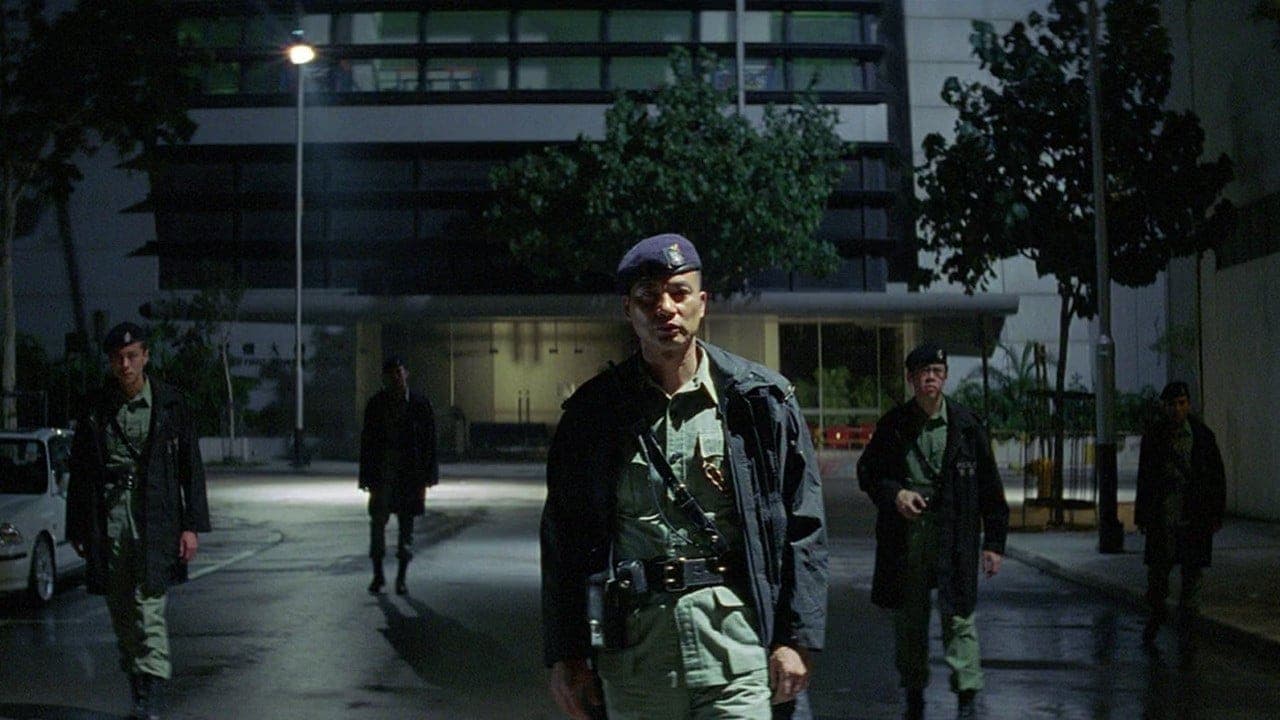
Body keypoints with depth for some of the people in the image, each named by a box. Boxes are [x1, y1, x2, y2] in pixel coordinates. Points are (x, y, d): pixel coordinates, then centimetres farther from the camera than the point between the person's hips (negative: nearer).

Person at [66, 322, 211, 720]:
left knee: (149, 614, -10)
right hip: (107, 526, 3)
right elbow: (80, 472, 11)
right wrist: (77, 529, 9)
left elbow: (191, 467, 3)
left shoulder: (170, 404, 2)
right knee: (122, 618, 8)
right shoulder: (96, 409, 7)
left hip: (155, 524, -3)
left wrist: (192, 524, -2)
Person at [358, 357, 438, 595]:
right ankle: (378, 573, 14)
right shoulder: (375, 404, 4)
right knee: (377, 521, 1)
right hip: (382, 473, 1)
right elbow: (367, 440, 4)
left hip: (410, 474, -1)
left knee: (406, 524, 3)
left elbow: (429, 441, 0)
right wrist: (366, 475, 0)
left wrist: (428, 473, -5)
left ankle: (401, 576, 11)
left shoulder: (421, 404, -1)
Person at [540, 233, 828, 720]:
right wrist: (564, 655, 6)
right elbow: (563, 539, 10)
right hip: (632, 643, 2)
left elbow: (803, 527, 4)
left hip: (737, 636, -1)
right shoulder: (595, 412, 7)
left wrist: (797, 639, -2)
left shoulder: (759, 398, 5)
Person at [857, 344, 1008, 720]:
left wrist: (994, 542, 1)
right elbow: (867, 471, 12)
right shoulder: (893, 424, 3)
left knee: (957, 614, -7)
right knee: (909, 618, 10)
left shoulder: (965, 424, 0)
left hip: (954, 535, -2)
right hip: (905, 536, 2)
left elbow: (990, 486, 4)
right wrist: (894, 493, -9)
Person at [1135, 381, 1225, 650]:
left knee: (1192, 568, 2)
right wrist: (1142, 515, 5)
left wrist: (1216, 514, -1)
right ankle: (1155, 615, 23)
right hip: (1163, 514, 1)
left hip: (1194, 514, -1)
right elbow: (1144, 478, 8)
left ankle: (1186, 624, 11)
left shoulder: (1203, 436, 2)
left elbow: (1217, 476, 4)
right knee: (1157, 567, 3)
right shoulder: (1154, 437, 4)